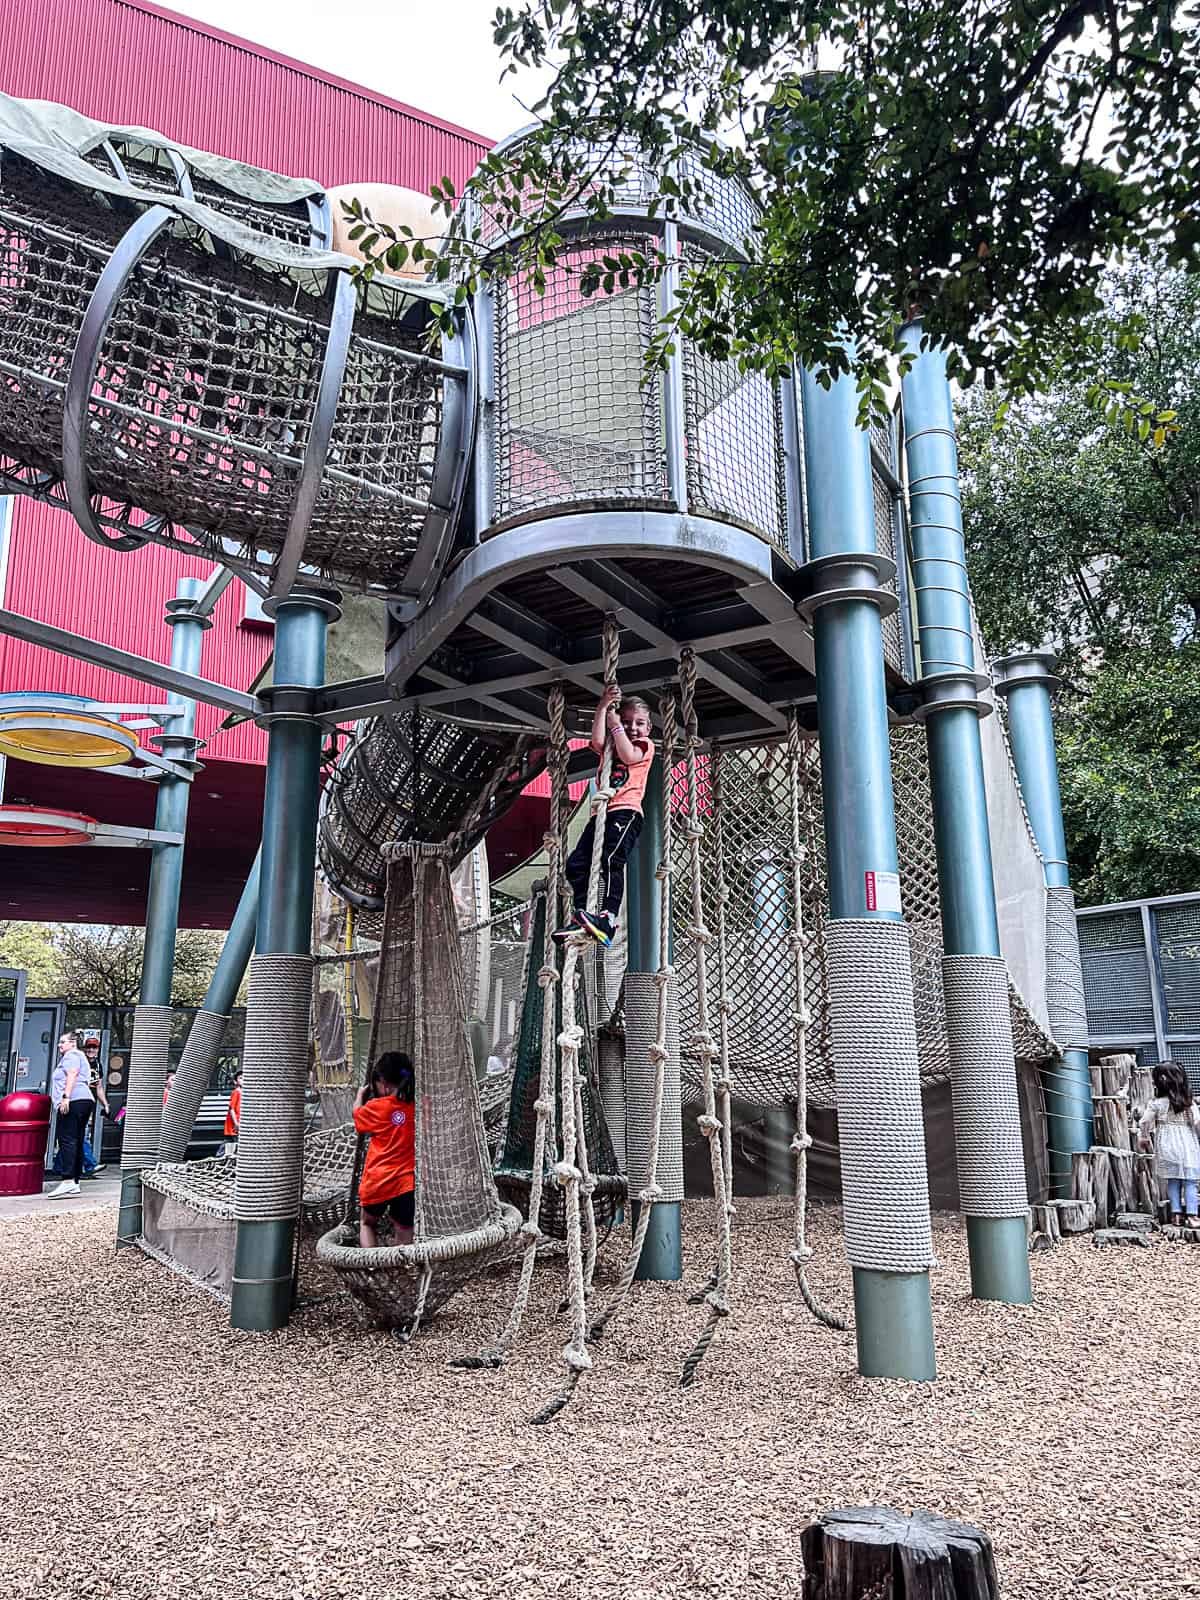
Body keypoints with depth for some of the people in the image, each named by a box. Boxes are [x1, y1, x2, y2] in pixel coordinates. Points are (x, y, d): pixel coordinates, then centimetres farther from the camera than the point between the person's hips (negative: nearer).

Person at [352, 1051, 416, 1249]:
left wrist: (360, 1095, 34)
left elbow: (357, 1114, 14)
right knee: (405, 1230, 9)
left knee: (367, 1223, 22)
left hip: (379, 1180, -2)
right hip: (409, 1181, 2)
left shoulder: (377, 1107, -7)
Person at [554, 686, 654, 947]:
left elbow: (628, 755, -9)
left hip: (626, 811, -7)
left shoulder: (645, 745, 13)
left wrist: (616, 727, 2)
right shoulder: (609, 745, 25)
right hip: (601, 812, 7)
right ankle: (582, 918, -2)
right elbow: (598, 741, 0)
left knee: (611, 860, -26)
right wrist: (603, 706, 1)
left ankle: (607, 919, -34)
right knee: (576, 863, -4)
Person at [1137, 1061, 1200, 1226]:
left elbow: (1144, 1122, -2)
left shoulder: (1157, 1104, -7)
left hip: (1167, 1147, 1)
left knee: (1173, 1181, 11)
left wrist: (1143, 1138, 16)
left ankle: (1176, 1214, 12)